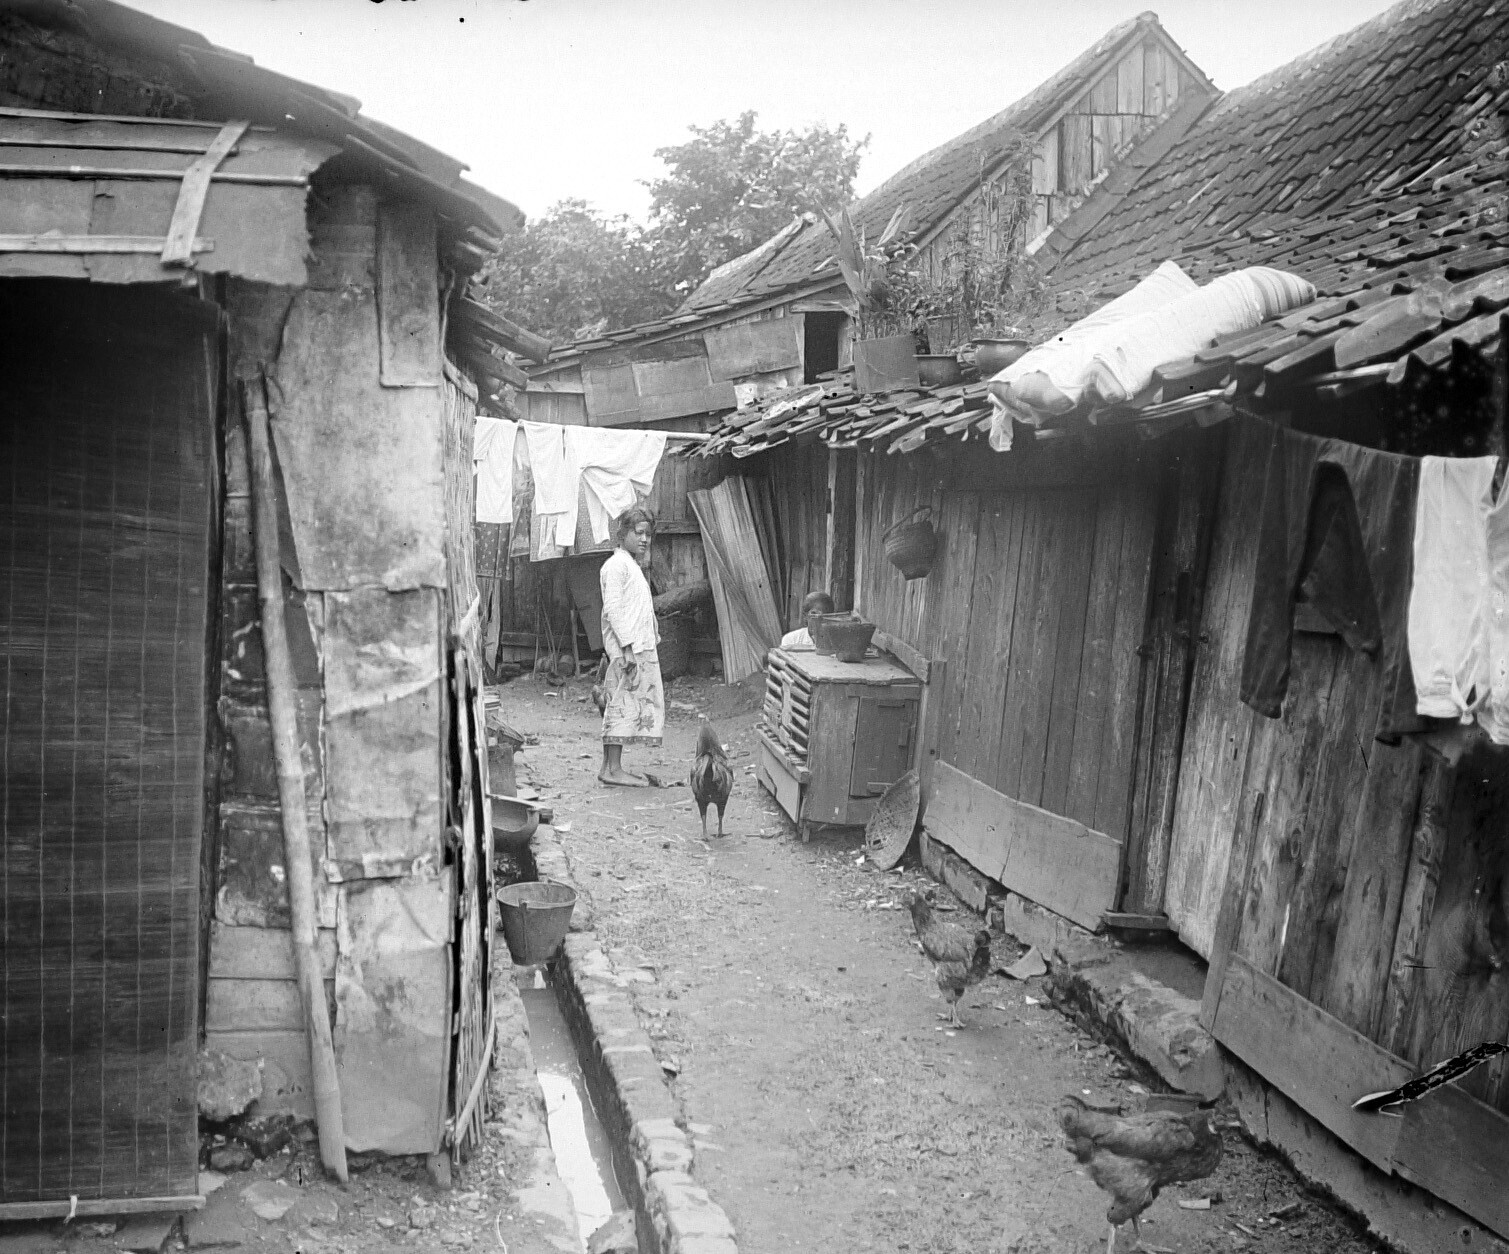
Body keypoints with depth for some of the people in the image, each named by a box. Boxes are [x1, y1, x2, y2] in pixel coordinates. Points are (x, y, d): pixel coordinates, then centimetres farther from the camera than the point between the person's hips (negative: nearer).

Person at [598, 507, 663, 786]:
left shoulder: (632, 565, 21)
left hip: (641, 646, 10)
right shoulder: (616, 564, -10)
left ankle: (612, 767, 12)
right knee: (623, 705, -8)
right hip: (627, 648, -10)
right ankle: (612, 769, -5)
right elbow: (612, 607, -17)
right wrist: (628, 646, -22)